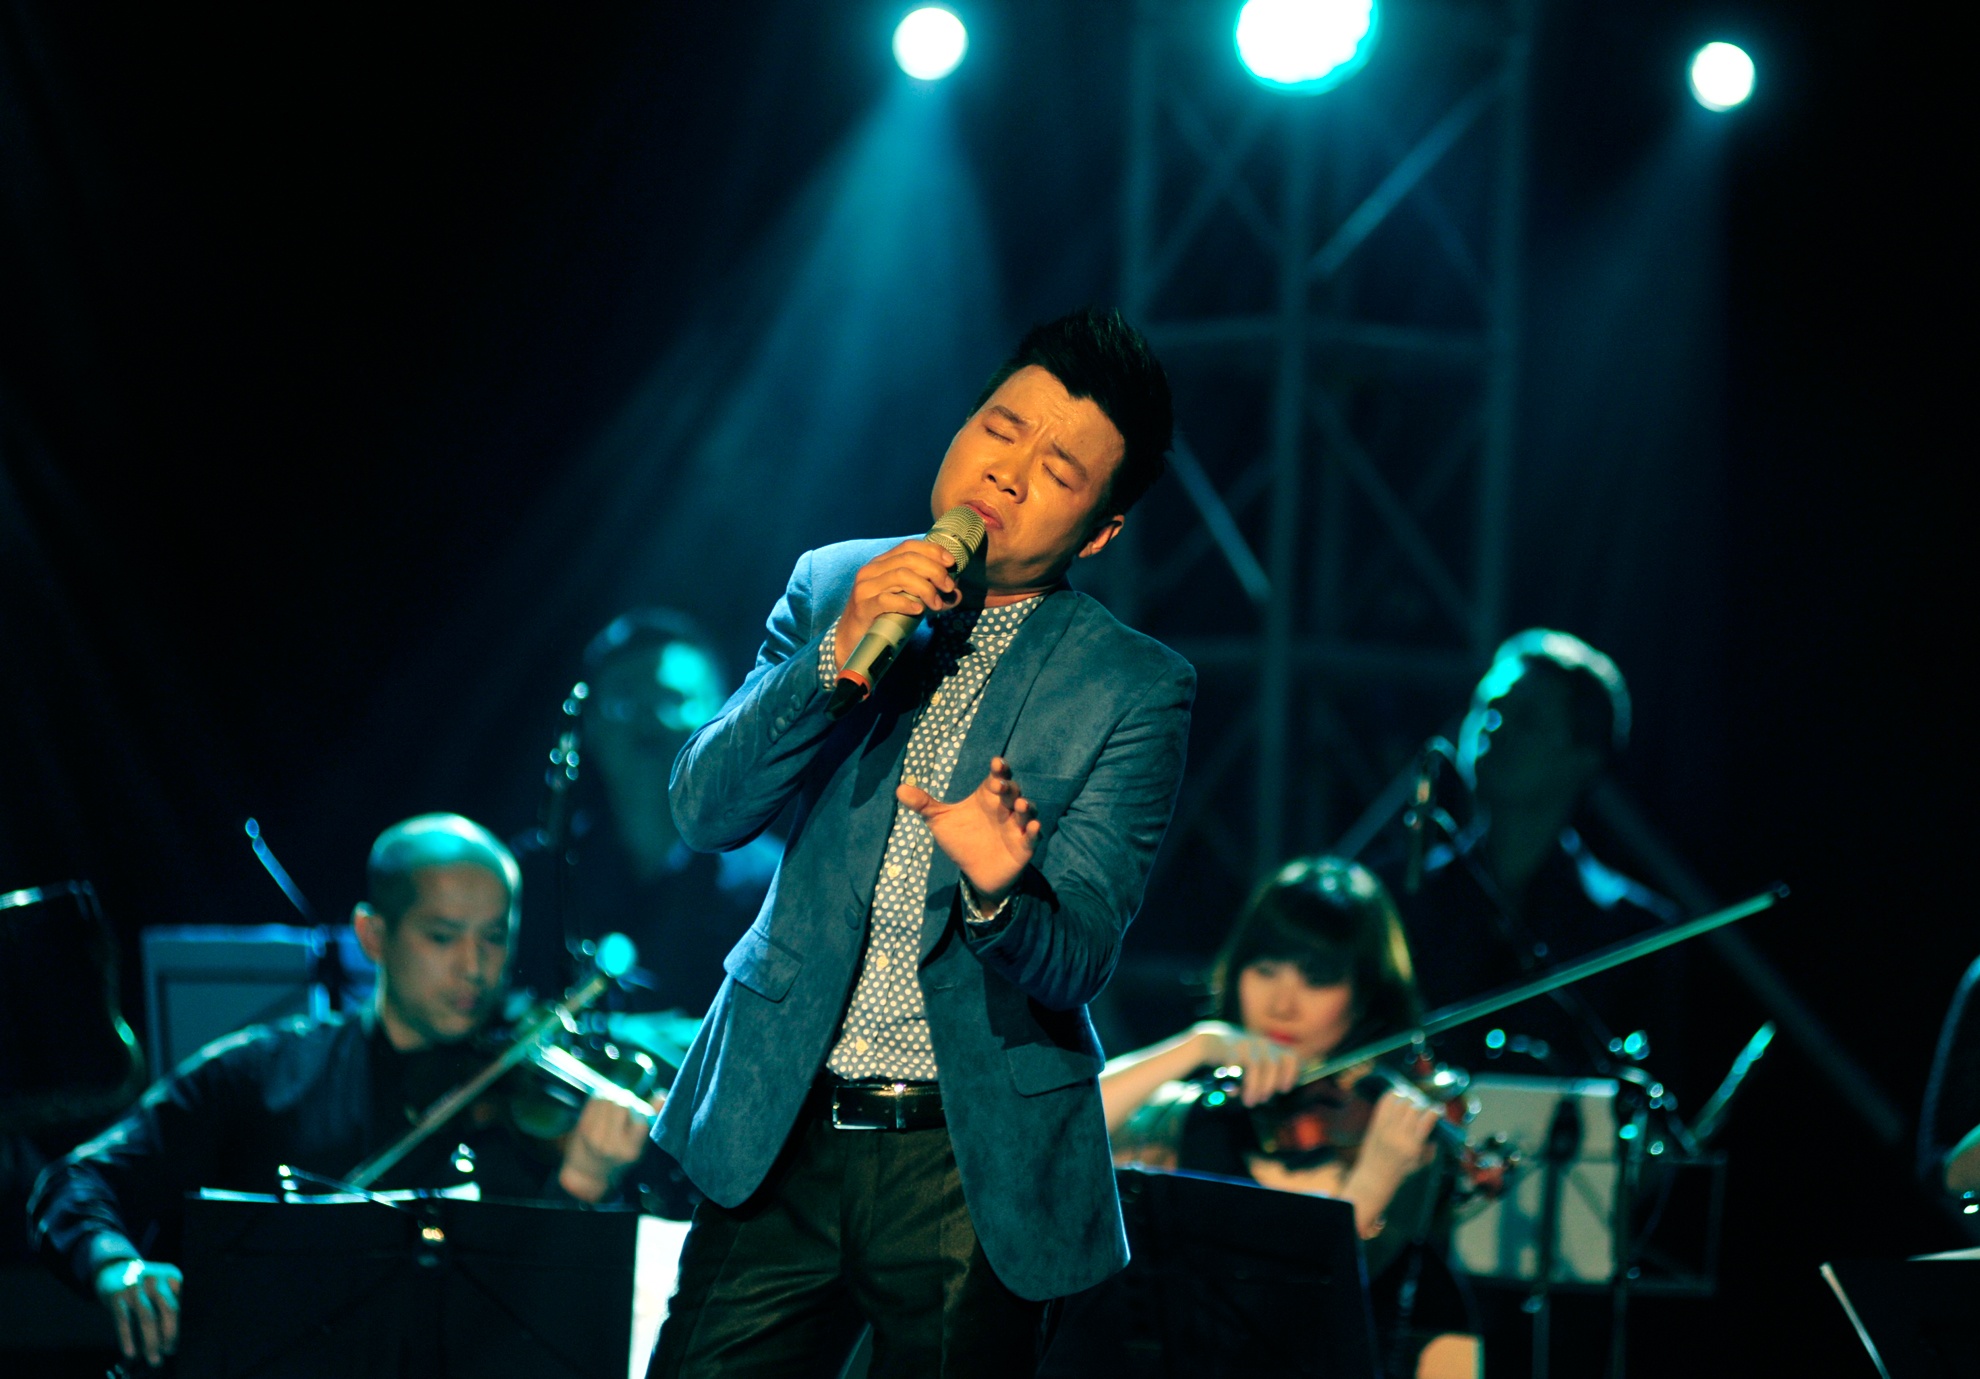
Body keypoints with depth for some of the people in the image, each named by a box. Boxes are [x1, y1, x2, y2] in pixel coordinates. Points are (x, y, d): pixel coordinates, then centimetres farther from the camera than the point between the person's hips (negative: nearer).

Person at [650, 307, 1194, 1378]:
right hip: (781, 1130, 2)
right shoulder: (833, 587, 6)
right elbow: (705, 810, -2)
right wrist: (838, 655, -16)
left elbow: (1076, 961, -11)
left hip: (974, 1164, -2)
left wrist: (997, 889, -33)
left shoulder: (1135, 693, -5)